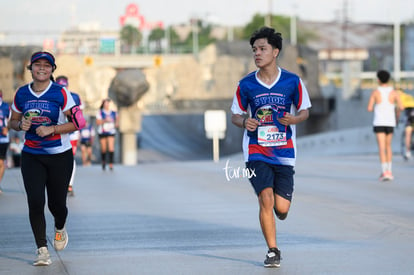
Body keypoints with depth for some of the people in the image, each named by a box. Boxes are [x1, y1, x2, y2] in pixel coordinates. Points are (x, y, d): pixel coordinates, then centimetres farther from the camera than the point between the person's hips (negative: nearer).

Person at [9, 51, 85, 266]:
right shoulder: (21, 94, 2)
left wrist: (52, 129, -20)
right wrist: (21, 125, -10)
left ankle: (60, 228, 40)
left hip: (60, 156, -2)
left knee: (56, 203, 5)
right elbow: (13, 121, 13)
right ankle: (42, 249, -3)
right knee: (35, 202, -11)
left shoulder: (61, 93, -9)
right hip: (31, 157, 2)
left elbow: (77, 123, -9)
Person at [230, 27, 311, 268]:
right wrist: (244, 122, -15)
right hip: (256, 151, 0)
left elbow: (305, 112, 6)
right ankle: (273, 251, -1)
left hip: (284, 152, 0)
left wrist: (294, 119, -17)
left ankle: (279, 206, 38)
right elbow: (236, 115, 9)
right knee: (266, 199, -15)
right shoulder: (246, 84, -1)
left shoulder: (293, 82, -3)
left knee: (281, 208, -2)